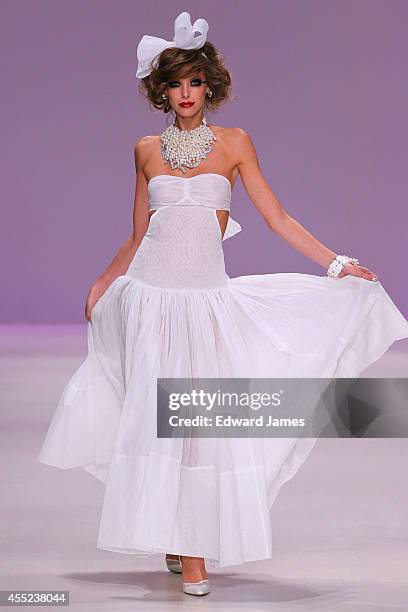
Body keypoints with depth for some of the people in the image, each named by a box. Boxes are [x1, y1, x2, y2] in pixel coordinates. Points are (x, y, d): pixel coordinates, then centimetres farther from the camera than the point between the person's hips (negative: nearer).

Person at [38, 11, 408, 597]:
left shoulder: (233, 143, 5)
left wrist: (337, 263, -3)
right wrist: (102, 284, 23)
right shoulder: (148, 150, 10)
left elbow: (278, 219, 4)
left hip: (207, 295, -1)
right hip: (150, 293, 2)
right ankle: (174, 544, 5)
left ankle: (194, 550, 1)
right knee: (154, 414, -3)